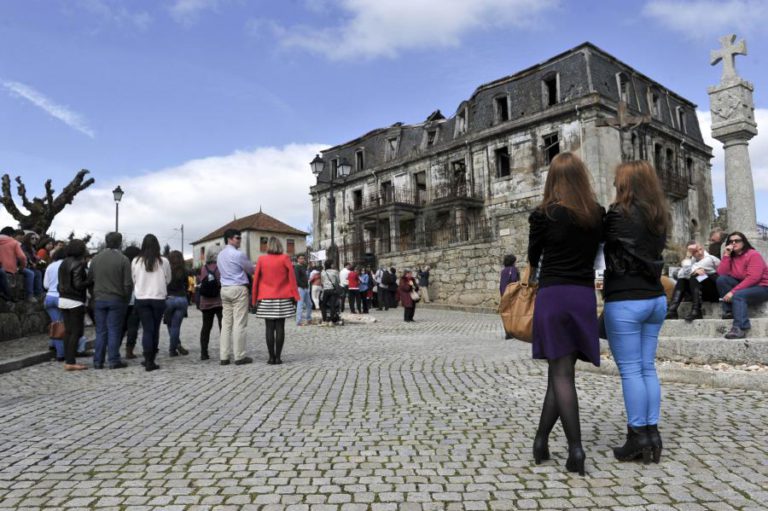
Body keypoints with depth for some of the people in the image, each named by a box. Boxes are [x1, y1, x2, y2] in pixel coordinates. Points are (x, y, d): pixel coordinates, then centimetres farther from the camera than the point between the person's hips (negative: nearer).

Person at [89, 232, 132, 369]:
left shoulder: (95, 258, 4)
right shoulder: (123, 260, -9)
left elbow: (90, 279, 8)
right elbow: (128, 283, -10)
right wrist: (126, 298, 4)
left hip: (99, 299, 4)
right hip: (117, 300, -3)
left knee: (100, 331, 9)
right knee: (114, 331, 2)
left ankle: (98, 361, 13)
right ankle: (114, 360, 3)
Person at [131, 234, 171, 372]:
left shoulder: (136, 261, -4)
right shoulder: (163, 261, -7)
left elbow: (133, 280, 5)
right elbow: (168, 280, 4)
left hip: (141, 299, 1)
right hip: (159, 298, -1)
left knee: (147, 329, 3)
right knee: (155, 329, 10)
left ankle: (148, 360, -6)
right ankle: (150, 360, 16)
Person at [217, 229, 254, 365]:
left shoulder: (220, 255, 15)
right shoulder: (238, 254, -10)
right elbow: (251, 270, 0)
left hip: (225, 289, 8)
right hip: (239, 289, -8)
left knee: (226, 323, 6)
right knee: (239, 324, -5)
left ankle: (223, 356, 6)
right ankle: (239, 356, -2)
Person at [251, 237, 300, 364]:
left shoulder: (261, 260, 1)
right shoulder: (284, 258, -1)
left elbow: (256, 279, 2)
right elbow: (292, 277, -4)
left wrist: (255, 299, 8)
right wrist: (295, 295, 1)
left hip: (266, 299, 0)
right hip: (283, 299, 0)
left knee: (269, 328, 3)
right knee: (280, 327, 2)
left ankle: (271, 357, 2)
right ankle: (278, 357, 2)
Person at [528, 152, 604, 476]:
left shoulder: (544, 214, -4)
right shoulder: (597, 214, 6)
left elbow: (533, 257, 8)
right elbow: (595, 252, 14)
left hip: (553, 294, -4)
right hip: (585, 295, 4)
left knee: (561, 373, 0)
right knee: (562, 370, 10)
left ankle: (576, 449, -4)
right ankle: (541, 440, 19)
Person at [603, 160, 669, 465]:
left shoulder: (619, 214, -13)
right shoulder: (659, 216, 10)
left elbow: (613, 258, -8)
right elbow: (652, 255, 13)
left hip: (626, 302, -8)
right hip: (656, 298, 8)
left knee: (630, 370, 0)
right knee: (648, 368, 13)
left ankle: (638, 437, 6)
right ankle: (652, 432, 18)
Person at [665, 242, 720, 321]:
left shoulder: (710, 259, -11)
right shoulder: (693, 260, 8)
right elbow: (680, 274, -10)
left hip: (715, 292, -6)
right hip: (704, 293, 7)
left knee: (694, 277, -27)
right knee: (681, 280, -11)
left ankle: (696, 312, -35)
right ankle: (671, 311, -27)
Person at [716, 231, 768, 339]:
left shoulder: (753, 254, -12)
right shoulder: (731, 257, 6)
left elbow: (753, 278, -23)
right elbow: (721, 274, -8)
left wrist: (733, 291, -27)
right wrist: (726, 255, -12)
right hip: (743, 286, 6)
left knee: (738, 295, -34)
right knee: (721, 280, -15)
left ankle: (739, 328, -46)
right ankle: (729, 311, -15)